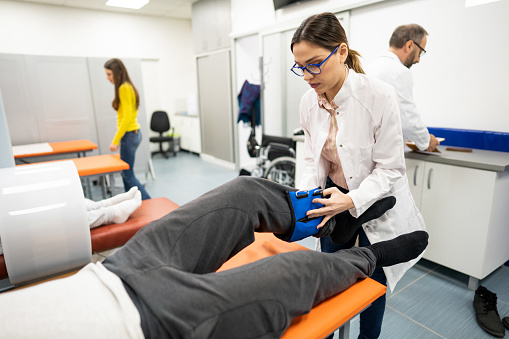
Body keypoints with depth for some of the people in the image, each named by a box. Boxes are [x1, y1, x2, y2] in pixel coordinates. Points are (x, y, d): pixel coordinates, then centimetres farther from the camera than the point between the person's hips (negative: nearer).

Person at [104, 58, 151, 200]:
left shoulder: (124, 88, -16)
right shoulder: (128, 87, 12)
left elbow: (127, 117, -21)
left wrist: (115, 140, -18)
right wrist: (118, 138, 20)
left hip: (129, 135, -10)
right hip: (133, 133, 10)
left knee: (128, 174, -2)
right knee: (126, 173, 15)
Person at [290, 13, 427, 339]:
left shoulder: (380, 95, -25)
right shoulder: (309, 101, -9)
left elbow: (390, 169, -20)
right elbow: (314, 159, -1)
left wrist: (351, 200, -34)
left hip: (377, 202, -4)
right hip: (335, 196, 4)